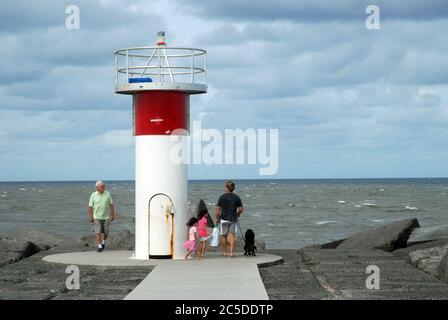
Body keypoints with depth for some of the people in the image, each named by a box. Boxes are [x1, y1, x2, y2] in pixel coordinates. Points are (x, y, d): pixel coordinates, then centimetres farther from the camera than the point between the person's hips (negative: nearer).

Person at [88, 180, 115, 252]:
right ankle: (99, 246, -6)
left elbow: (111, 205, 2)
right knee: (98, 232, -8)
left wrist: (113, 215, -1)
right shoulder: (93, 195, -5)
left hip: (106, 217, 2)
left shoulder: (107, 194, -1)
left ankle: (103, 241, 34)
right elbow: (90, 206, -2)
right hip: (97, 217, -2)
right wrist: (91, 217, -5)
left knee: (105, 232, 7)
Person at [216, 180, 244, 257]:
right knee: (232, 235, 2)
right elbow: (241, 209, -1)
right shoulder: (237, 197, 0)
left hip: (224, 219, -1)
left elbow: (218, 209, -6)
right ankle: (232, 252, -6)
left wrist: (217, 218, 5)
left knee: (224, 236, 11)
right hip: (233, 219, 1)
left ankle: (224, 252, 16)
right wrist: (237, 213, 19)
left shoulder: (222, 197, -5)